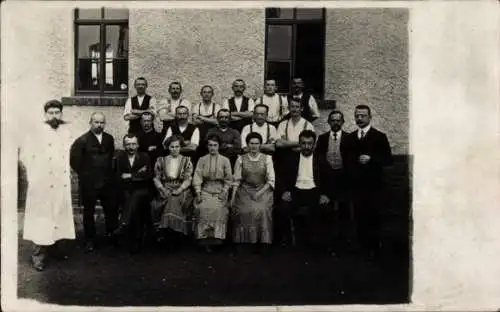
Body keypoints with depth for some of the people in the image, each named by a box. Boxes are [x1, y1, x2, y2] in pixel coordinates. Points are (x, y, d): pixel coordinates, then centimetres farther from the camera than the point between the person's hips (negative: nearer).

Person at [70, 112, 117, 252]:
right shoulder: (82, 140, -8)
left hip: (107, 181, 4)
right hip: (89, 183, -4)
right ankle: (90, 240, 20)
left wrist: (109, 171, 9)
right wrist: (84, 174, -3)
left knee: (112, 209, 8)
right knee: (89, 212, 8)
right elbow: (74, 160, -7)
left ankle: (111, 235, 28)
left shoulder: (109, 139, 6)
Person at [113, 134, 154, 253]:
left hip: (141, 191, -1)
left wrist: (130, 176, -7)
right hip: (125, 191, 1)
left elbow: (149, 175, -5)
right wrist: (138, 175, -6)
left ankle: (123, 224, -46)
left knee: (136, 196, -34)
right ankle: (134, 242, -21)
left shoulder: (144, 157, 8)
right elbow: (118, 177, 1)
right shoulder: (120, 157, 12)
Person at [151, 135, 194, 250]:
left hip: (182, 191, -1)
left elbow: (188, 180, 1)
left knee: (175, 201, -33)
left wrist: (179, 190, -16)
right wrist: (162, 189, -10)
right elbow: (156, 178, 9)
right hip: (165, 191, 2)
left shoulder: (186, 161, 10)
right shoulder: (161, 161, 15)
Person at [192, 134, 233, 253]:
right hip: (205, 189, 1)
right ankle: (204, 238, -18)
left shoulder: (225, 160, 10)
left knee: (218, 208, -26)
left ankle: (216, 237, -19)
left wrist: (224, 192, -6)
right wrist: (198, 193, -9)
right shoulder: (202, 160, 12)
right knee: (202, 208, -25)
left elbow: (228, 179, 8)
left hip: (220, 190, 0)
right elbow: (197, 177, 3)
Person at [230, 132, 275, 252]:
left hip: (263, 191, 0)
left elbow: (271, 180, 2)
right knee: (245, 212, -22)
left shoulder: (267, 158, 5)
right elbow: (236, 180, 6)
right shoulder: (241, 159, 7)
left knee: (262, 211, -23)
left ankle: (263, 241, -10)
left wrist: (260, 192, -10)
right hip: (245, 192, 1)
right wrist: (233, 197, -4)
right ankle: (246, 240, -8)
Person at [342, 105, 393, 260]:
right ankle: (362, 247, 13)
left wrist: (371, 159, -16)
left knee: (373, 216, -2)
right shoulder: (349, 138, 14)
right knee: (359, 217, 2)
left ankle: (374, 248, 10)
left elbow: (388, 159, -4)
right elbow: (346, 159, 19)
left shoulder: (379, 136, 1)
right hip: (356, 185, 3)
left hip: (373, 185, -3)